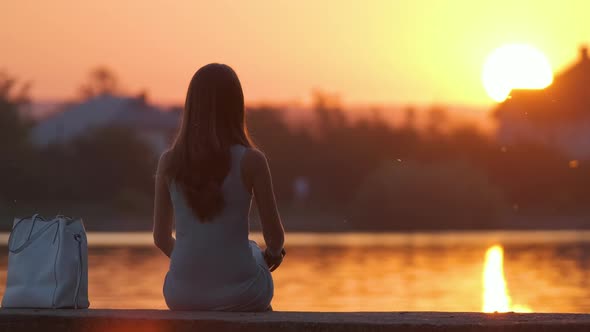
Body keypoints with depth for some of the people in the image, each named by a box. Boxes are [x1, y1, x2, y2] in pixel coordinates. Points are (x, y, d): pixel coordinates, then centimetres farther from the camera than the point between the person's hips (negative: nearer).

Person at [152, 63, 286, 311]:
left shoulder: (169, 162, -3)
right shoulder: (251, 161, -11)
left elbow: (162, 238, 5)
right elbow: (275, 237, -5)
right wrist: (273, 253, 19)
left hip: (182, 295, 3)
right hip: (237, 295, -3)